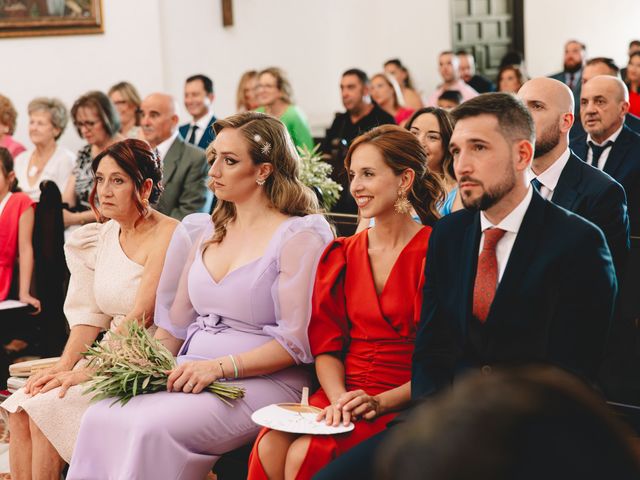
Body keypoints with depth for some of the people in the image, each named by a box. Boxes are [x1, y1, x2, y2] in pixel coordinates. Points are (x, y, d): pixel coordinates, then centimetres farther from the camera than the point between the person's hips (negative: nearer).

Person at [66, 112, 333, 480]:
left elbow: (295, 342, -10)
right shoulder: (208, 232, 17)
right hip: (193, 375, 6)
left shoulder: (298, 236, -5)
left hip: (261, 381, -6)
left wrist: (220, 366, -19)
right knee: (100, 418, -19)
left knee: (153, 428, -30)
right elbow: (176, 323, 19)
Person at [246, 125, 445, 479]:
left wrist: (380, 402, -18)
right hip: (343, 394, 5)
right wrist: (339, 398, -12)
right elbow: (326, 345, 8)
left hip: (404, 404, -4)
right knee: (270, 447, -25)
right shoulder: (340, 255, 13)